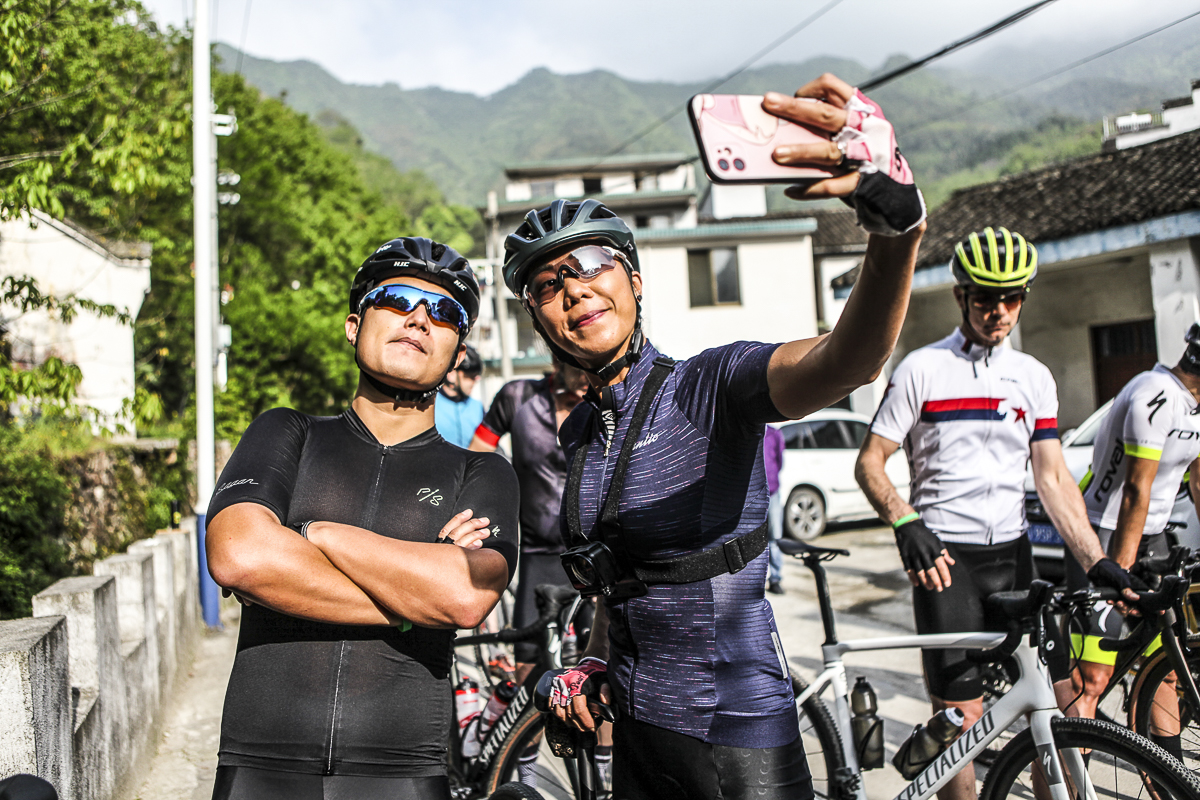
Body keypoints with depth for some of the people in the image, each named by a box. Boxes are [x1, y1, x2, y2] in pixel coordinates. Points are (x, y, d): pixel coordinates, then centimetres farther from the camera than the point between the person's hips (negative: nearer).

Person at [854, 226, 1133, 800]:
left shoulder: (1034, 377, 11)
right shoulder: (921, 369, 0)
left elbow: (1053, 478, 6)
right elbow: (869, 462, -1)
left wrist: (1097, 562, -5)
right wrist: (907, 526, -18)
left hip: (1012, 556, 4)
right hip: (944, 558, -4)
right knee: (961, 719, -6)